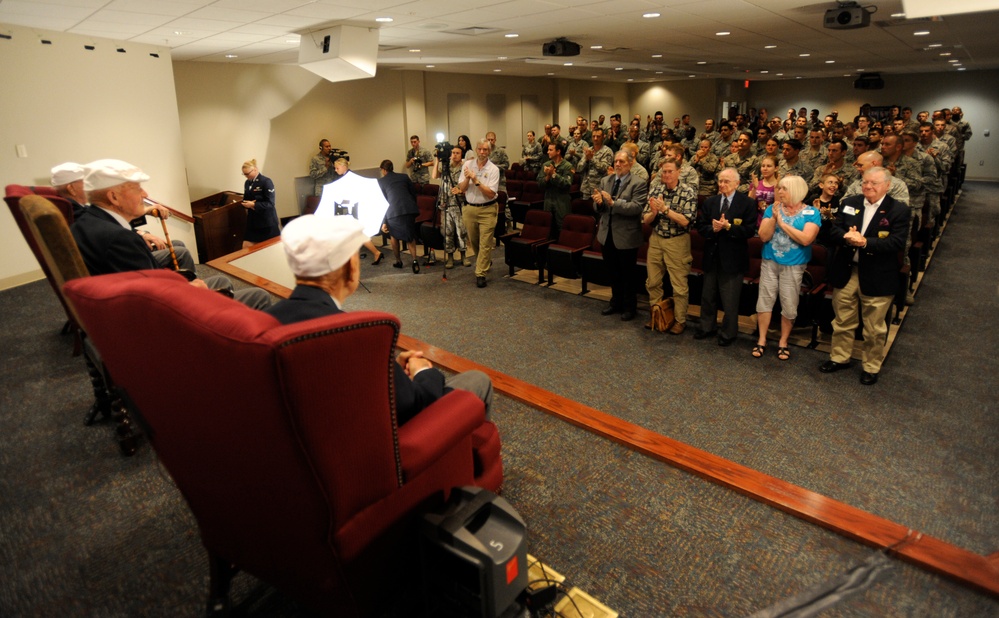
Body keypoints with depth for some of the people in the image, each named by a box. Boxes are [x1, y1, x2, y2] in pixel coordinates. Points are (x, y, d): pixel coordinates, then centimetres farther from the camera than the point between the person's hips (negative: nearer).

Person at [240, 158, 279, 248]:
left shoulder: (266, 182, -13)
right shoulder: (247, 183, 10)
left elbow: (270, 203, -17)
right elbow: (245, 199, 17)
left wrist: (253, 205, -23)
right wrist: (247, 204, -7)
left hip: (267, 222, -7)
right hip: (252, 221, 7)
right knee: (246, 247, 4)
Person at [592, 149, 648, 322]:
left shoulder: (638, 184, -11)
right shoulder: (605, 181, 6)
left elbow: (637, 207, -25)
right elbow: (599, 209, 5)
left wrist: (613, 202, -32)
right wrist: (598, 202, -19)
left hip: (626, 236, -5)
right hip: (608, 234, 6)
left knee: (627, 274, 7)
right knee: (613, 272, 18)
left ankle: (629, 307, 22)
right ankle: (616, 302, 34)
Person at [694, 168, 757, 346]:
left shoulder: (747, 203, -6)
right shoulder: (710, 202, 7)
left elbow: (750, 231, -13)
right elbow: (701, 226, 3)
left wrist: (728, 227, -23)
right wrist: (713, 229, -18)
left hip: (732, 258, -4)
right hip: (712, 256, 5)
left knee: (730, 300, 5)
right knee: (708, 296, 16)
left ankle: (729, 333, 20)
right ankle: (707, 327, 32)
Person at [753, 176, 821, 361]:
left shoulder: (811, 213, -5)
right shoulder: (772, 208, 1)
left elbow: (806, 239, -18)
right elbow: (764, 236, -5)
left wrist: (782, 222, -16)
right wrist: (773, 217, -18)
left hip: (793, 265, -2)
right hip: (770, 262, 2)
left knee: (789, 305, 3)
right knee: (764, 300, 4)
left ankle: (783, 342, 19)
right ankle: (761, 340, 17)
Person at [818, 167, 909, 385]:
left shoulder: (898, 210, -5)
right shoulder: (848, 203, 5)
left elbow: (897, 242, -15)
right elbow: (833, 231, -1)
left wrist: (865, 242, -27)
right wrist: (846, 237, -23)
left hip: (877, 278, -3)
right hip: (845, 273, 3)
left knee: (874, 328, 9)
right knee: (843, 321, 16)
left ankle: (871, 367, 25)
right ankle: (839, 357, 33)